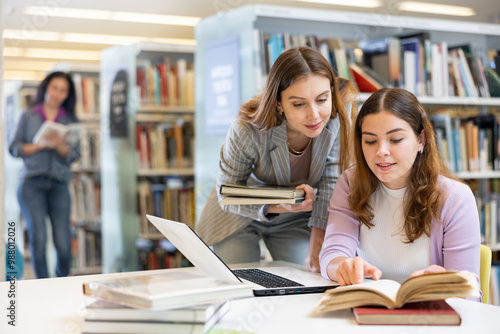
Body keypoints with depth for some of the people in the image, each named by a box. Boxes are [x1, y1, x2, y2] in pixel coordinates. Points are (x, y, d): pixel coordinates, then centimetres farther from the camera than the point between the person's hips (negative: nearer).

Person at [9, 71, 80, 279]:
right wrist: (40, 146, -8)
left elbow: (74, 155, 5)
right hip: (32, 183, -1)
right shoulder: (28, 117, 12)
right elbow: (14, 148, 6)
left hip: (59, 185, 1)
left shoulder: (71, 121, 14)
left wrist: (60, 146, -15)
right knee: (38, 239, -12)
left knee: (64, 244, -8)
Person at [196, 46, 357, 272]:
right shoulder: (247, 132, -35)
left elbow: (329, 185, -20)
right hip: (241, 215, -2)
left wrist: (316, 251, -27)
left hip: (295, 220, 2)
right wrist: (278, 206, -40)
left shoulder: (337, 118, -27)